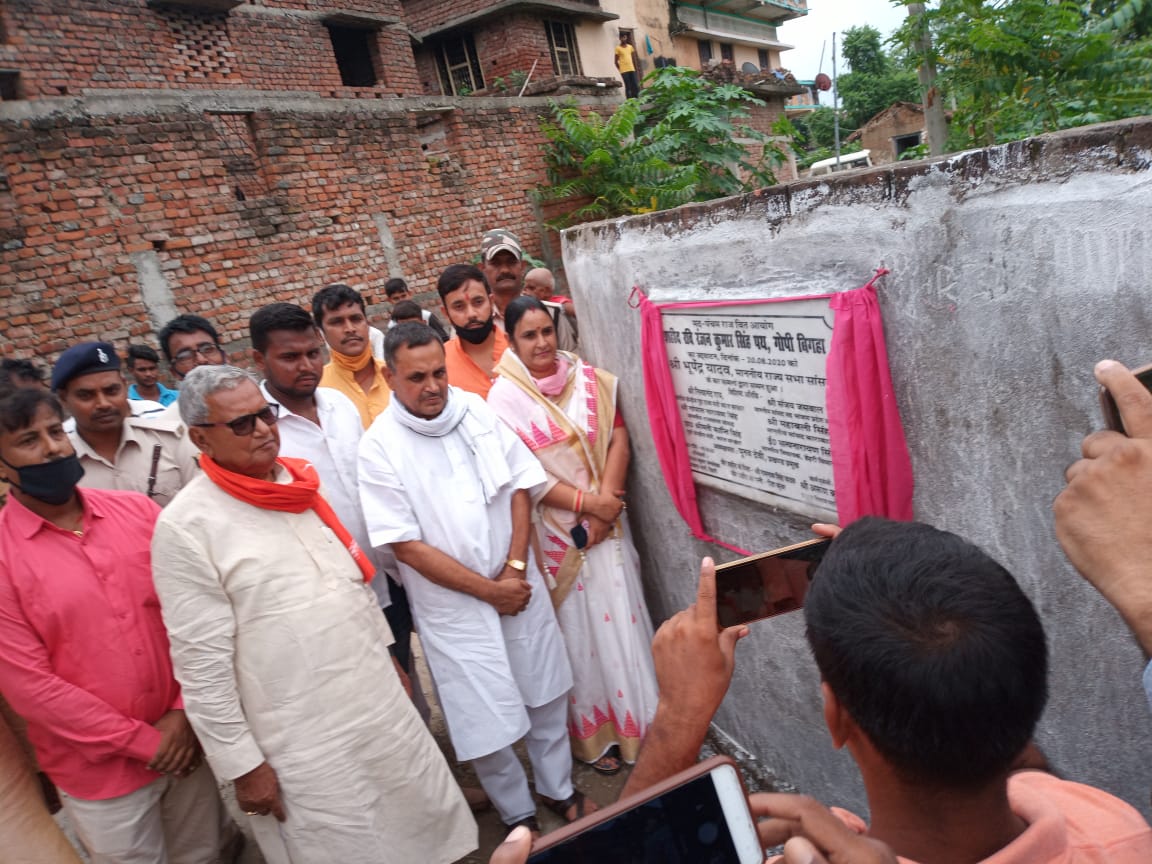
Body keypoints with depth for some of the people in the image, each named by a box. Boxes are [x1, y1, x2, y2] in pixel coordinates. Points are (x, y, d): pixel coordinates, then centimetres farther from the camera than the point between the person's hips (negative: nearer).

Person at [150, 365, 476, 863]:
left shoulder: (300, 482, 4)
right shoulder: (185, 527, -16)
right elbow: (201, 663, -14)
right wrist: (242, 764, -11)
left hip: (382, 703, 6)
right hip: (303, 746, -5)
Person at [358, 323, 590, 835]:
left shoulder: (475, 410, -4)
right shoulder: (378, 449, -14)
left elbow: (520, 486, 0)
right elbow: (407, 546, -14)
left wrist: (515, 569, -9)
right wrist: (488, 590, -12)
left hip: (519, 585, 4)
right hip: (453, 606, -3)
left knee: (546, 696, 18)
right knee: (486, 720, 8)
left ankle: (559, 789, 43)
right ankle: (518, 816, 35)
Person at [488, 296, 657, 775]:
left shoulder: (588, 377, 1)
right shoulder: (505, 396, -10)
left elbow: (617, 436, -3)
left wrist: (607, 503, -15)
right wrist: (587, 503, -17)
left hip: (607, 518, 3)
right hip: (557, 529, -3)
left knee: (623, 616, 12)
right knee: (578, 629, 9)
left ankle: (641, 720, 33)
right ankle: (594, 735, 28)